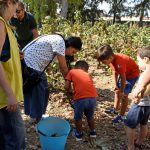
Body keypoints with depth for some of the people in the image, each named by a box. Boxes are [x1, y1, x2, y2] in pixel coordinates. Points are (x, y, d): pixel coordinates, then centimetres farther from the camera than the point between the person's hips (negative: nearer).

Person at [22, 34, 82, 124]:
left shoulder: (57, 40, 15)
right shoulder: (60, 42, -14)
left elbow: (61, 67, 19)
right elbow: (64, 68, -10)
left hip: (25, 61, 10)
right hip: (32, 64, -10)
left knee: (30, 89, 21)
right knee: (39, 91, 4)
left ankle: (31, 113, 37)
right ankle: (36, 118, 18)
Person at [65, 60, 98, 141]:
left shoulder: (72, 71, 18)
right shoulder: (87, 74, 28)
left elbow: (66, 86, 9)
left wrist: (71, 92, 28)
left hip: (80, 98, -3)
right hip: (92, 97, 4)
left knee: (78, 118, 22)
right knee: (90, 116, 30)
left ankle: (79, 134, 38)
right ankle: (93, 132, 45)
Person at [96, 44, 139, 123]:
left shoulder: (119, 62, -39)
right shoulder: (111, 58, -15)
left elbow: (123, 78, -29)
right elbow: (115, 71, -1)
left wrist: (122, 92, -18)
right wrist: (116, 84, -1)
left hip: (132, 73, -9)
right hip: (124, 73, 9)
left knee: (124, 94, -8)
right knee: (117, 90, 16)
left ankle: (122, 116, 3)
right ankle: (115, 109, 32)